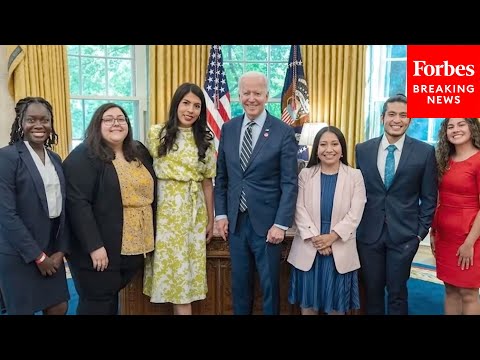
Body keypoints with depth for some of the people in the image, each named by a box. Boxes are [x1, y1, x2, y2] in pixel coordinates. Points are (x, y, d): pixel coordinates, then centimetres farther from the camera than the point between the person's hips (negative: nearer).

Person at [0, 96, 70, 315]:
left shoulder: (55, 159, 8)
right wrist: (37, 256, -13)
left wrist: (61, 250, 1)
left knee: (59, 307, 13)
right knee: (23, 310, 9)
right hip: (19, 254, -6)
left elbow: (62, 207, 9)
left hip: (52, 251, 6)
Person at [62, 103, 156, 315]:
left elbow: (150, 194, 16)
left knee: (112, 299, 19)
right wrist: (94, 246, -22)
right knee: (97, 303, 8)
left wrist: (149, 238, 12)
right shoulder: (83, 157, -11)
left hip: (135, 247, 6)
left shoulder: (140, 153, 10)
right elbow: (77, 204, -18)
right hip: (100, 249, -6)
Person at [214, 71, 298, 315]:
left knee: (269, 285, 11)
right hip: (235, 221, 4)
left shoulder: (284, 132, -6)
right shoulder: (228, 129, 6)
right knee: (239, 284, 17)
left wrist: (281, 224, -12)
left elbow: (289, 183, -8)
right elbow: (221, 176, 9)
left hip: (267, 222, -3)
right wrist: (221, 214, 3)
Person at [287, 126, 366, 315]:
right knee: (307, 301, 12)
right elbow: (300, 210, -4)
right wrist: (314, 238, -15)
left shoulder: (355, 176, 0)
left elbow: (355, 213, -7)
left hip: (340, 249, -1)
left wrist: (332, 237, -16)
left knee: (336, 304, 12)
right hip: (308, 248, 1)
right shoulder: (305, 174, 3)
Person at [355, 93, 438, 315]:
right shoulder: (363, 150, 2)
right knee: (372, 290, 14)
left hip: (404, 234, -2)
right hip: (368, 232, 2)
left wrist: (421, 231, -2)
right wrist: (356, 225, 5)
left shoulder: (425, 152, -3)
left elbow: (429, 197, 2)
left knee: (397, 292, 9)